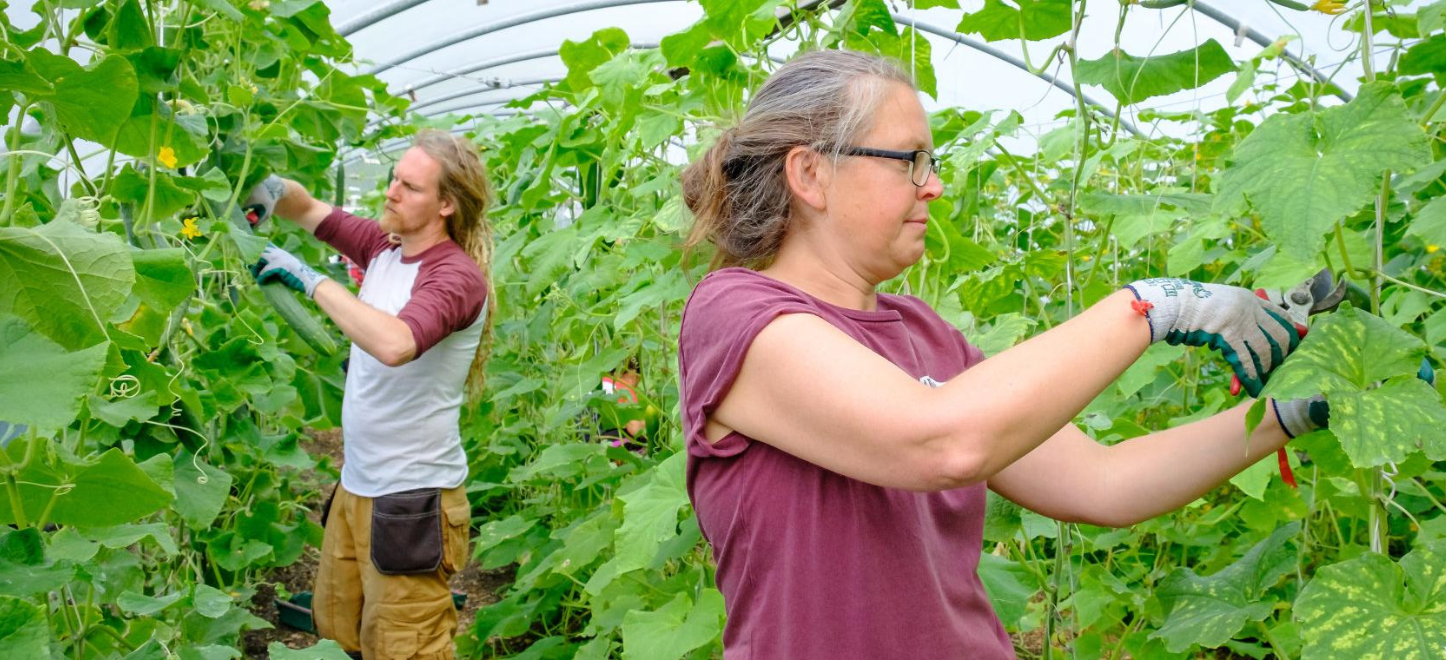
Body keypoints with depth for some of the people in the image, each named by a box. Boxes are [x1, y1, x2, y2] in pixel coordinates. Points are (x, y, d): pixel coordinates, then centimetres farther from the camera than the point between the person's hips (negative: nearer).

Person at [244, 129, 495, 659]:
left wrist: (309, 279, -29)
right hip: (355, 489, 8)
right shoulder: (385, 248, 4)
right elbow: (309, 210, 17)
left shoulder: (457, 275, -18)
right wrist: (272, 189, -5)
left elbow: (395, 344, -36)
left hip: (410, 503, -8)